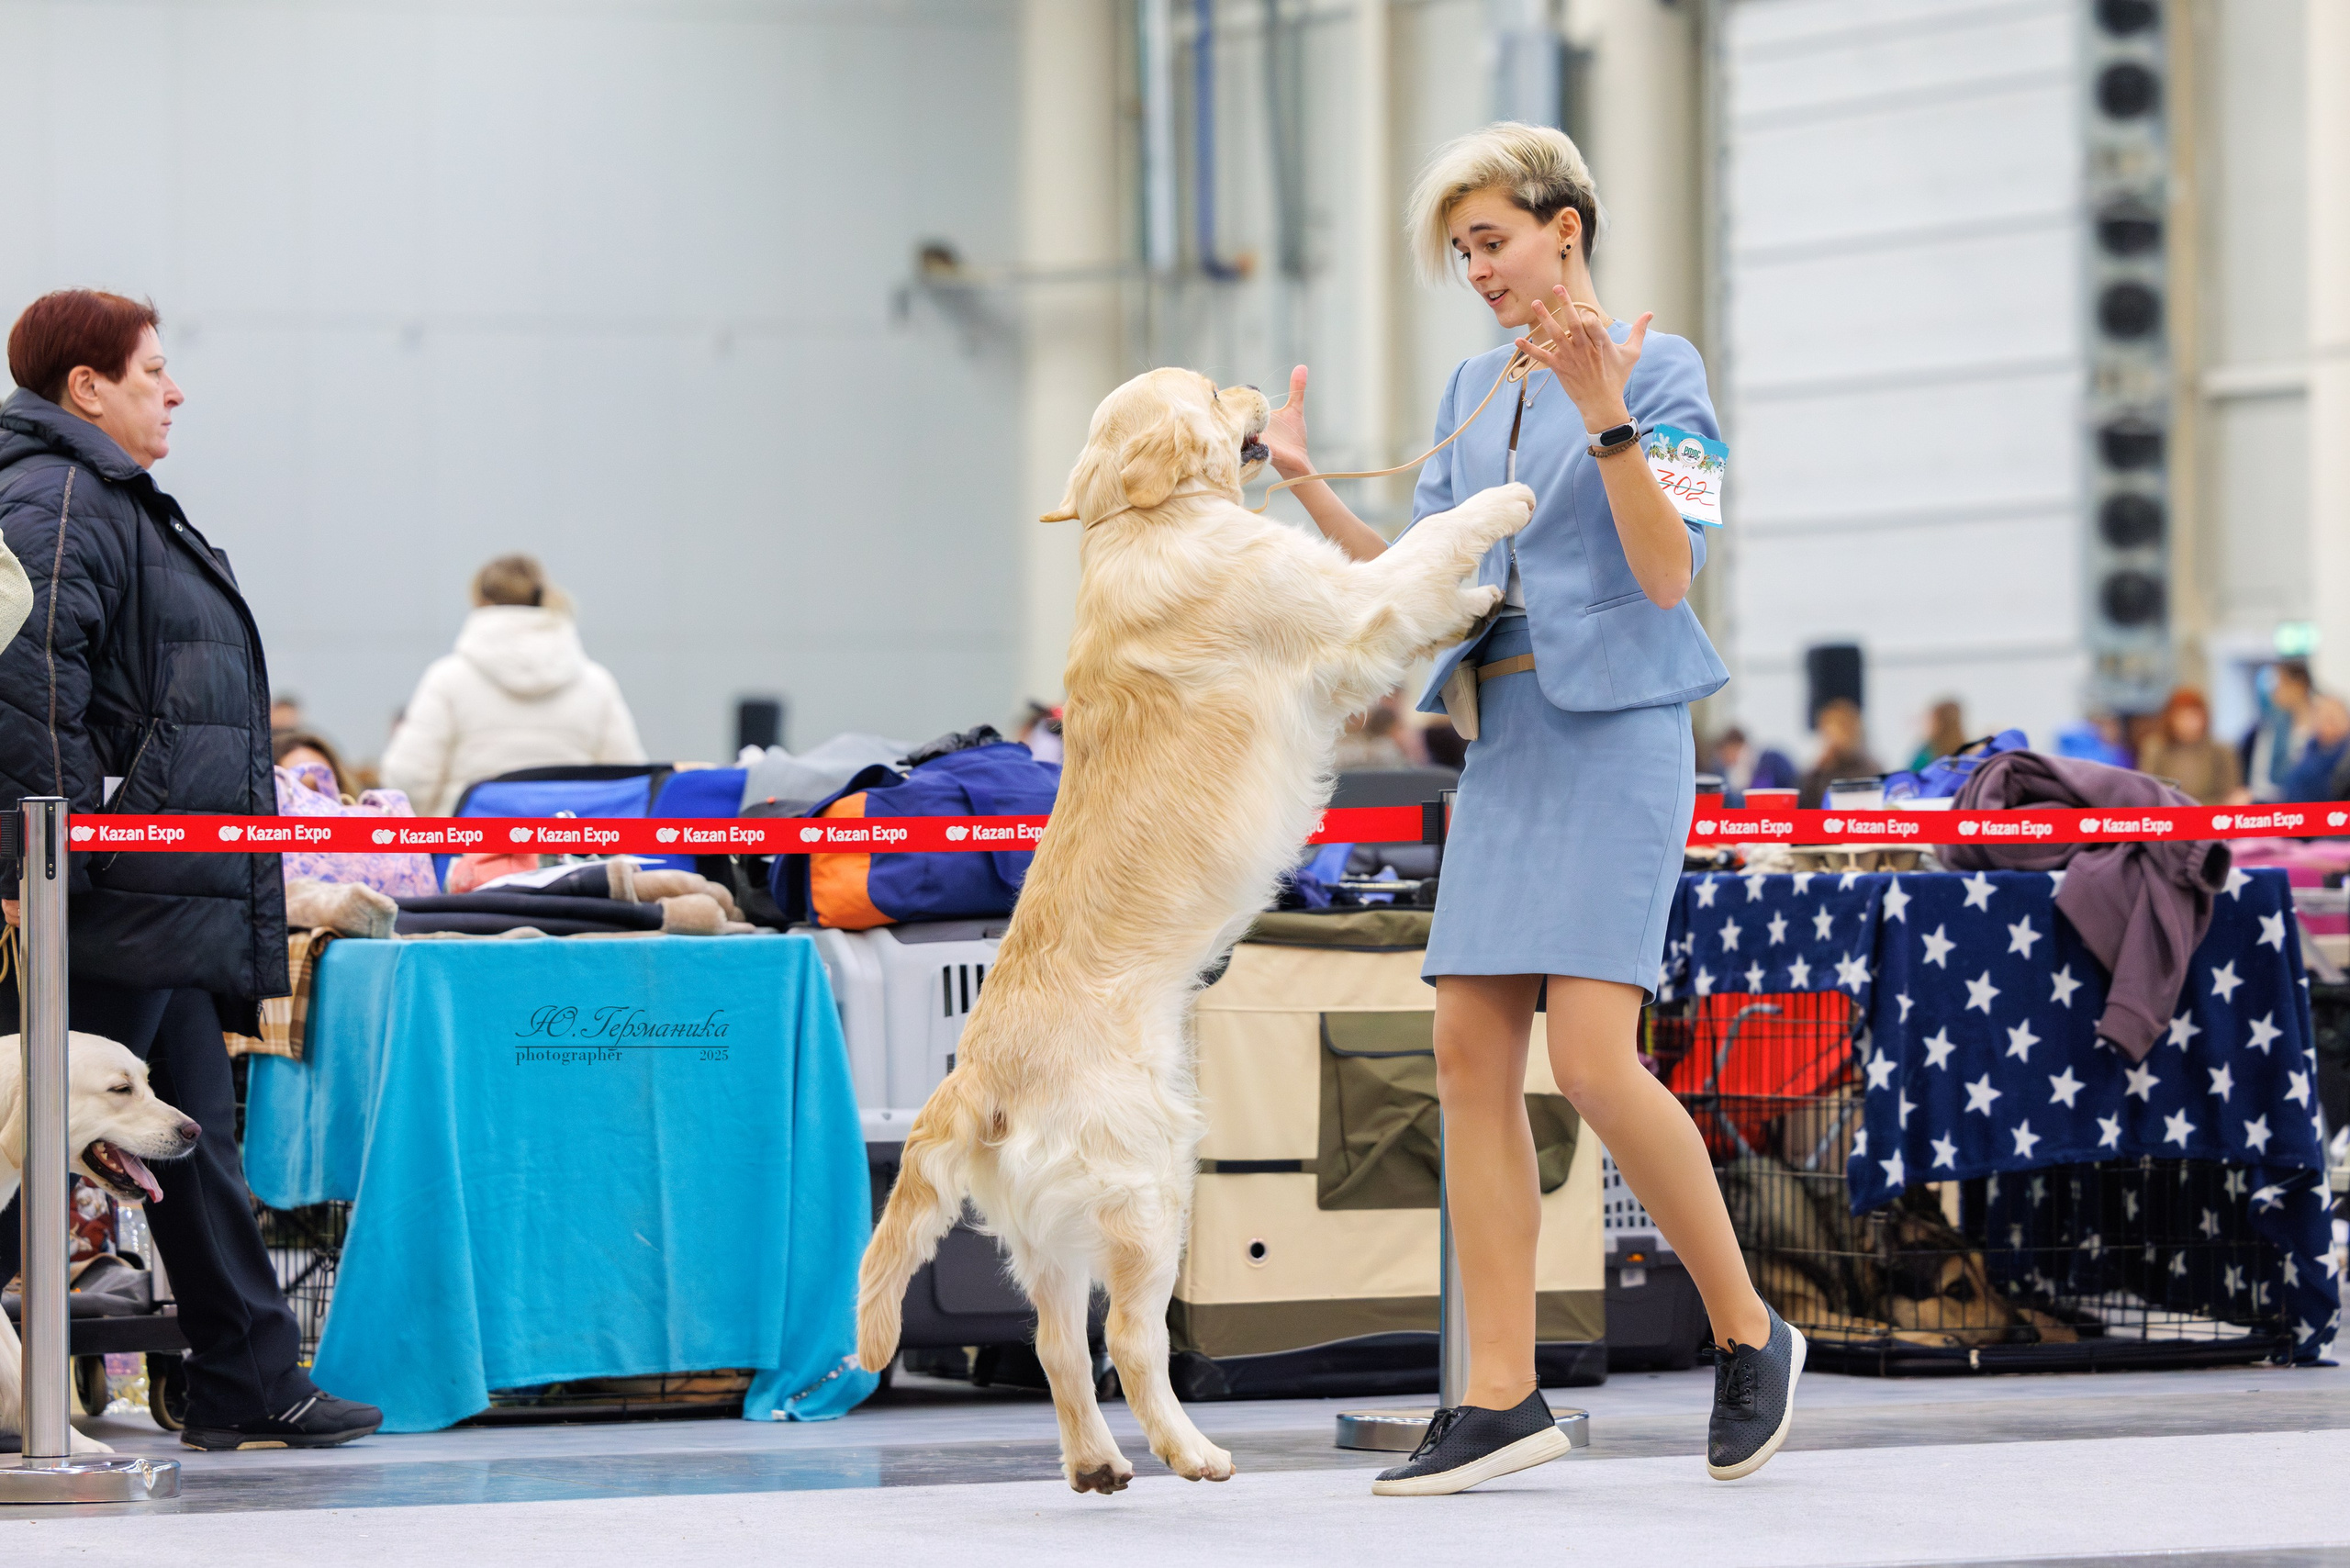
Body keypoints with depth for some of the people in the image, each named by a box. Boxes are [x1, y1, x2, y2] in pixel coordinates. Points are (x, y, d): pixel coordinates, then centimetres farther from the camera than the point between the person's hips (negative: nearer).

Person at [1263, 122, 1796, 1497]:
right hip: (1506, 740, 7)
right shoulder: (1477, 390, 17)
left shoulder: (1657, 366, -4)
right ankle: (1503, 1395, -2)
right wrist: (1306, 481, 7)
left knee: (1592, 1058, -16)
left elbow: (1668, 572, -13)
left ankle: (1749, 1332, 3)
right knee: (1472, 1052, -2)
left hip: (1616, 730, -7)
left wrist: (1604, 416, -23)